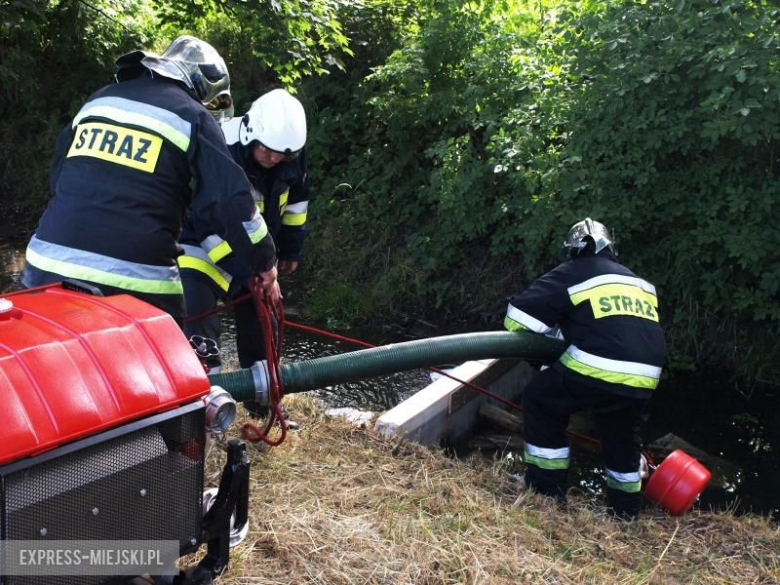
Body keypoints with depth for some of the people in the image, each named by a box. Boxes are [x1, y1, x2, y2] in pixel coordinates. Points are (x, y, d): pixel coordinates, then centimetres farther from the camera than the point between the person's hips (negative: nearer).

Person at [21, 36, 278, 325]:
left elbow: (58, 173, 25)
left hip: (50, 262, 6)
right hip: (134, 279, -5)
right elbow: (229, 199, -5)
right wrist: (265, 261, 6)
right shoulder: (192, 116, 1)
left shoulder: (99, 98, 19)